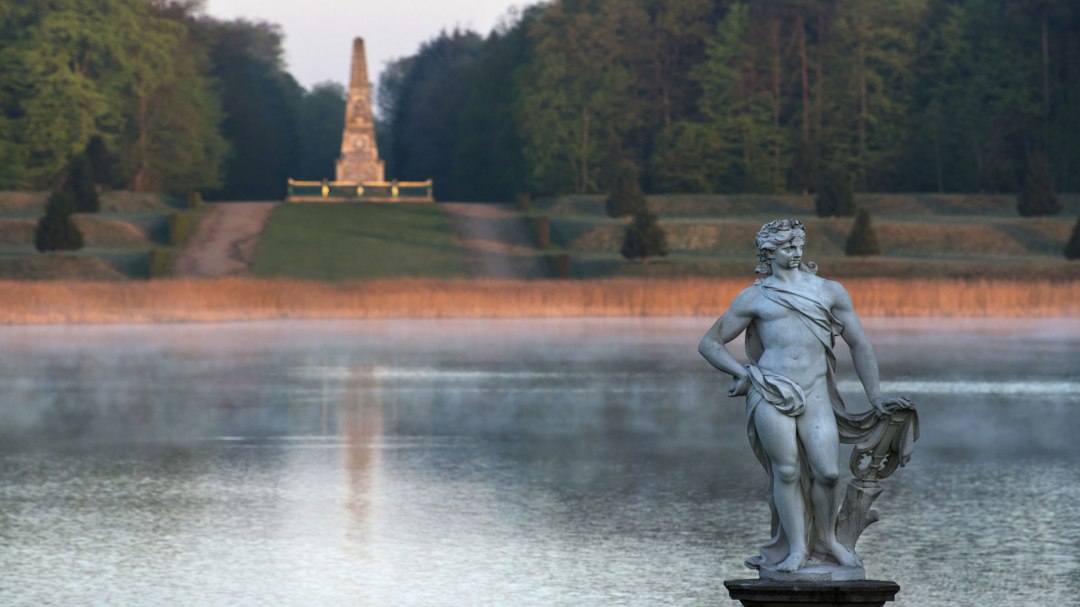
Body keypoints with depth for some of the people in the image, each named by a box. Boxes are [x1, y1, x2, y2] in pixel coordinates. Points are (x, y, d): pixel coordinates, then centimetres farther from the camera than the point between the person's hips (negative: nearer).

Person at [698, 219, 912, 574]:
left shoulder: (830, 292, 16)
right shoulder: (754, 298, 13)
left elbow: (859, 345, 18)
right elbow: (710, 344, 16)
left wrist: (875, 398, 15)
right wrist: (741, 373, 2)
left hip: (815, 394, 1)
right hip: (770, 394, -1)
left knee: (827, 471, -10)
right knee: (786, 470, -5)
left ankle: (827, 541, 10)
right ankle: (796, 548, 1)